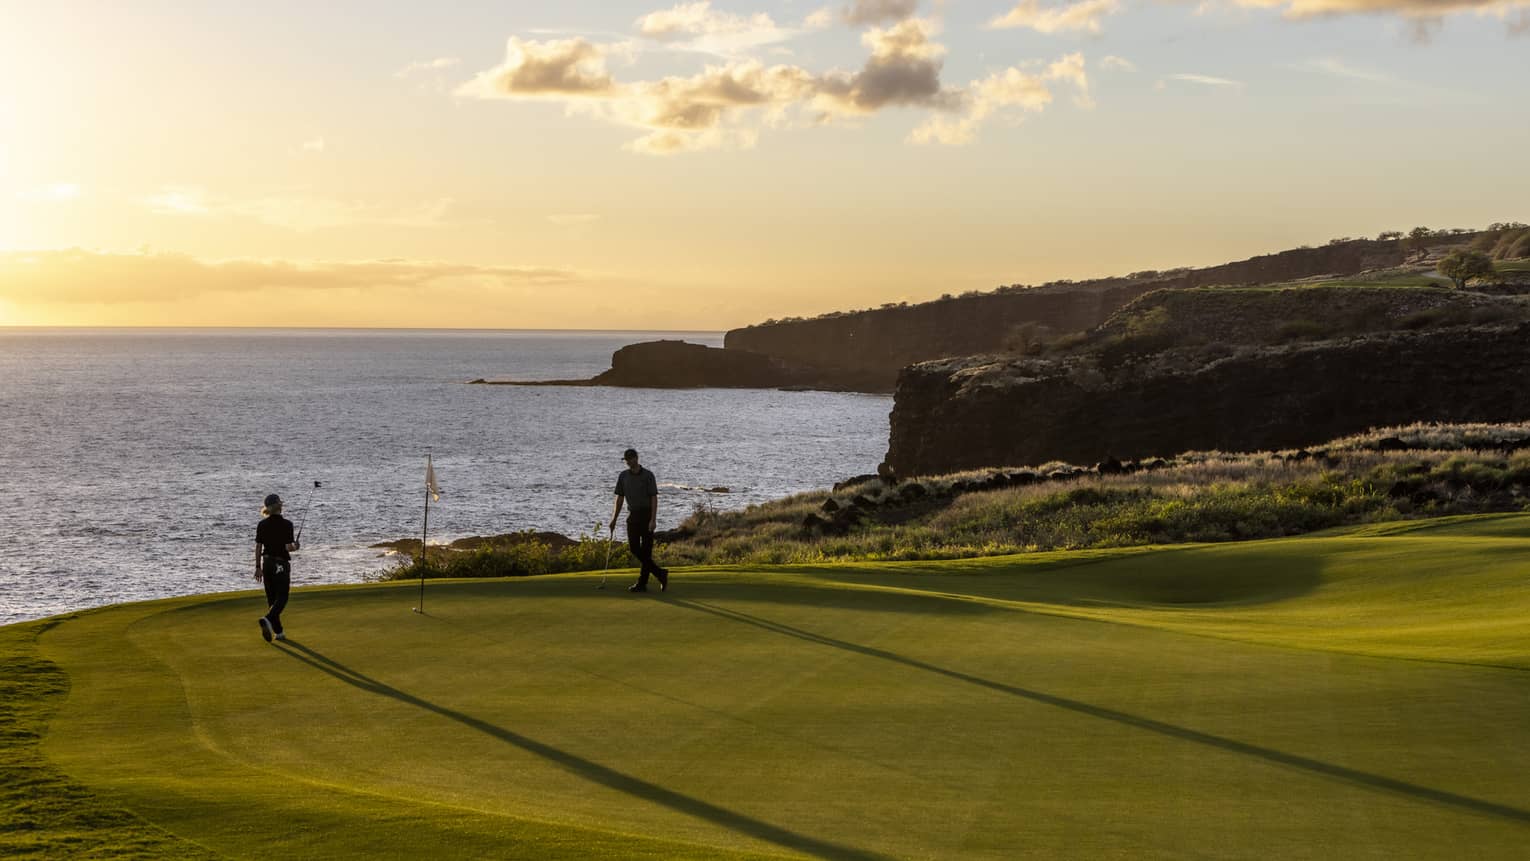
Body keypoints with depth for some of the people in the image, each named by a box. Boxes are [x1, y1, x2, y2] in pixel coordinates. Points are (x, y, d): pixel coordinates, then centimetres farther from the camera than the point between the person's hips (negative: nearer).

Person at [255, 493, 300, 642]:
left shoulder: (262, 525, 1)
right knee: (282, 597, 0)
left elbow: (258, 547, 3)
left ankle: (278, 632, 15)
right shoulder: (286, 524, -13)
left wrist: (258, 567, 10)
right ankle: (267, 619, -26)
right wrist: (295, 546, 7)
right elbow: (288, 547, -15)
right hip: (281, 564, -5)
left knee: (271, 598, 13)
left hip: (267, 563, 5)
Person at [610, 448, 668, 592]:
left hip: (647, 515, -5)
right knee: (635, 548, -2)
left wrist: (653, 520, -20)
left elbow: (654, 498, -11)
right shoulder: (623, 476, 6)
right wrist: (614, 519, 6)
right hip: (633, 515, 5)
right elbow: (620, 498, 11)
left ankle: (642, 583, 1)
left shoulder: (648, 475, -9)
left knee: (646, 550, -5)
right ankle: (660, 573, 9)